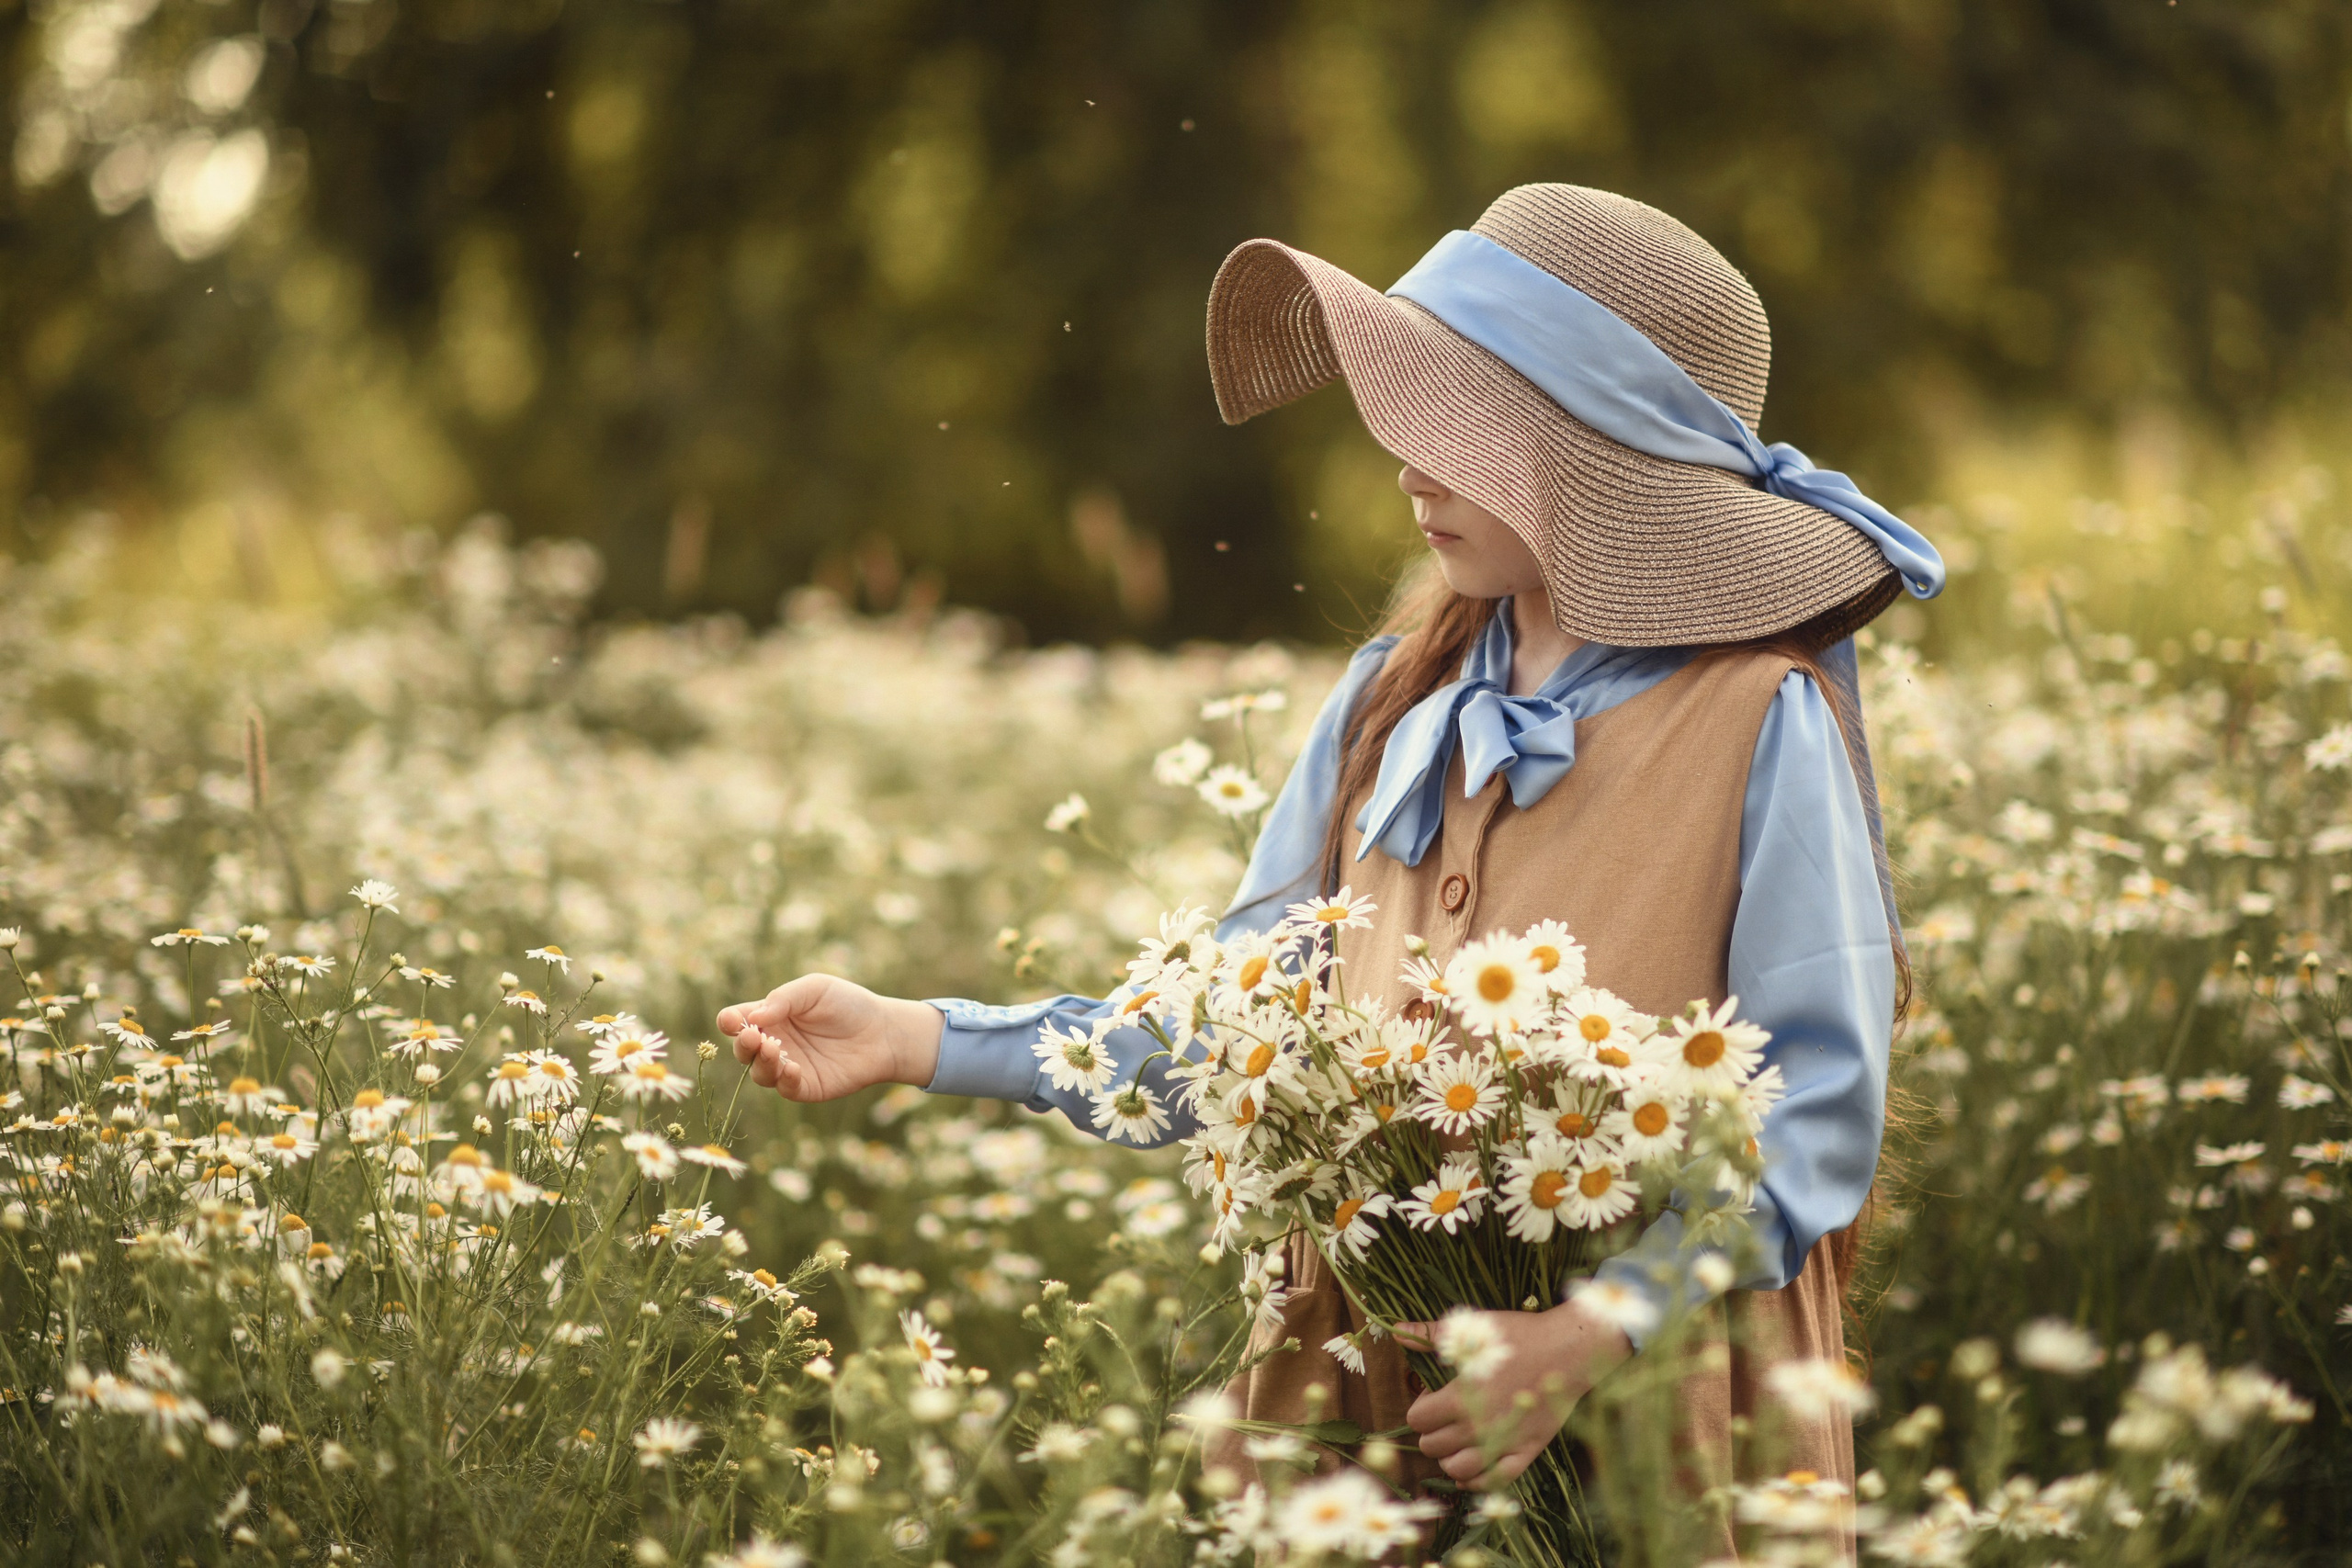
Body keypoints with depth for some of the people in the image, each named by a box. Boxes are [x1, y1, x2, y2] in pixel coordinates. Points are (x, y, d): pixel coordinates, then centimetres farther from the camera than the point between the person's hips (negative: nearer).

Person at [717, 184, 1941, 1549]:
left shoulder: (1760, 728, -11)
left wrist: (1594, 1335, -22)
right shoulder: (1395, 704, 7)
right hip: (1373, 1390, 5)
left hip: (1647, 1434, -5)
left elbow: (1821, 1121, -13)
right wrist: (921, 1041, -1)